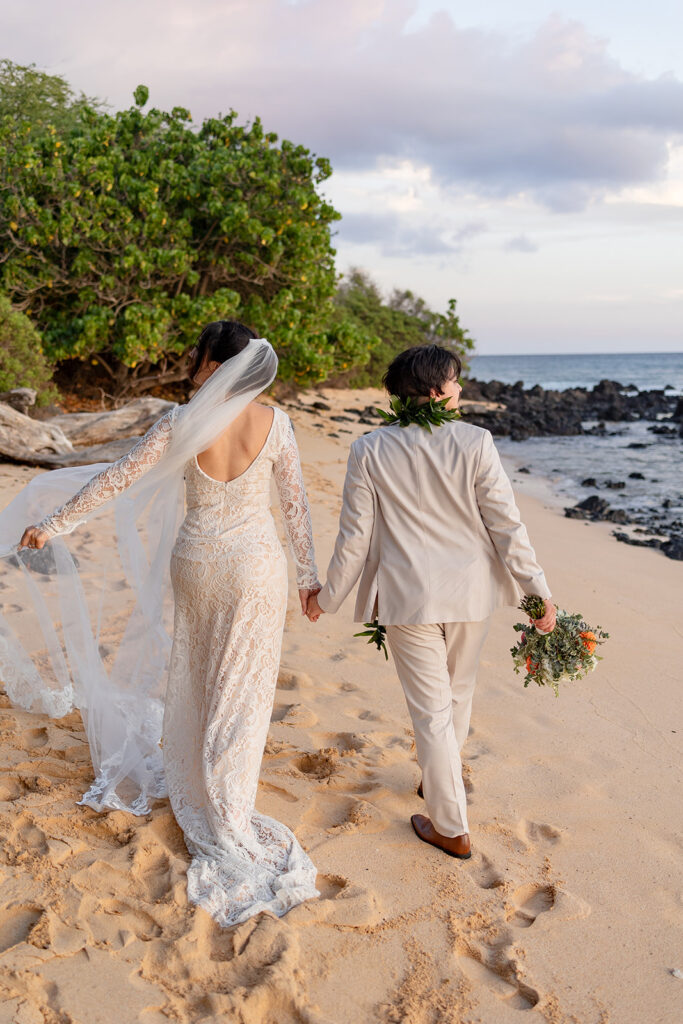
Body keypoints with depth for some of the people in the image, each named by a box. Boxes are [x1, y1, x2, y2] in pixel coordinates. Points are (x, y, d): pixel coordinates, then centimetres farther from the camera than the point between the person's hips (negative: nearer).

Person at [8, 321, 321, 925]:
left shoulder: (180, 424, -12)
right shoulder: (274, 424, -11)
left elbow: (115, 480, -6)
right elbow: (296, 502, -4)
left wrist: (54, 525, 5)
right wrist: (309, 573, 7)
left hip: (196, 560, 1)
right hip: (256, 564, -1)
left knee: (202, 669, 24)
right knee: (242, 684, 9)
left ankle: (194, 768, 45)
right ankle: (226, 820, 17)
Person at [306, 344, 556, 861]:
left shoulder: (370, 450, -11)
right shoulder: (475, 443, -12)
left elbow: (355, 537, -8)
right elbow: (507, 526, -10)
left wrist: (328, 597, 6)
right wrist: (539, 592, 0)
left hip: (408, 597, -1)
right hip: (470, 590, 2)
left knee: (431, 709, 9)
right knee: (458, 691, 25)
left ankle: (452, 828, 20)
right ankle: (442, 777, 49)